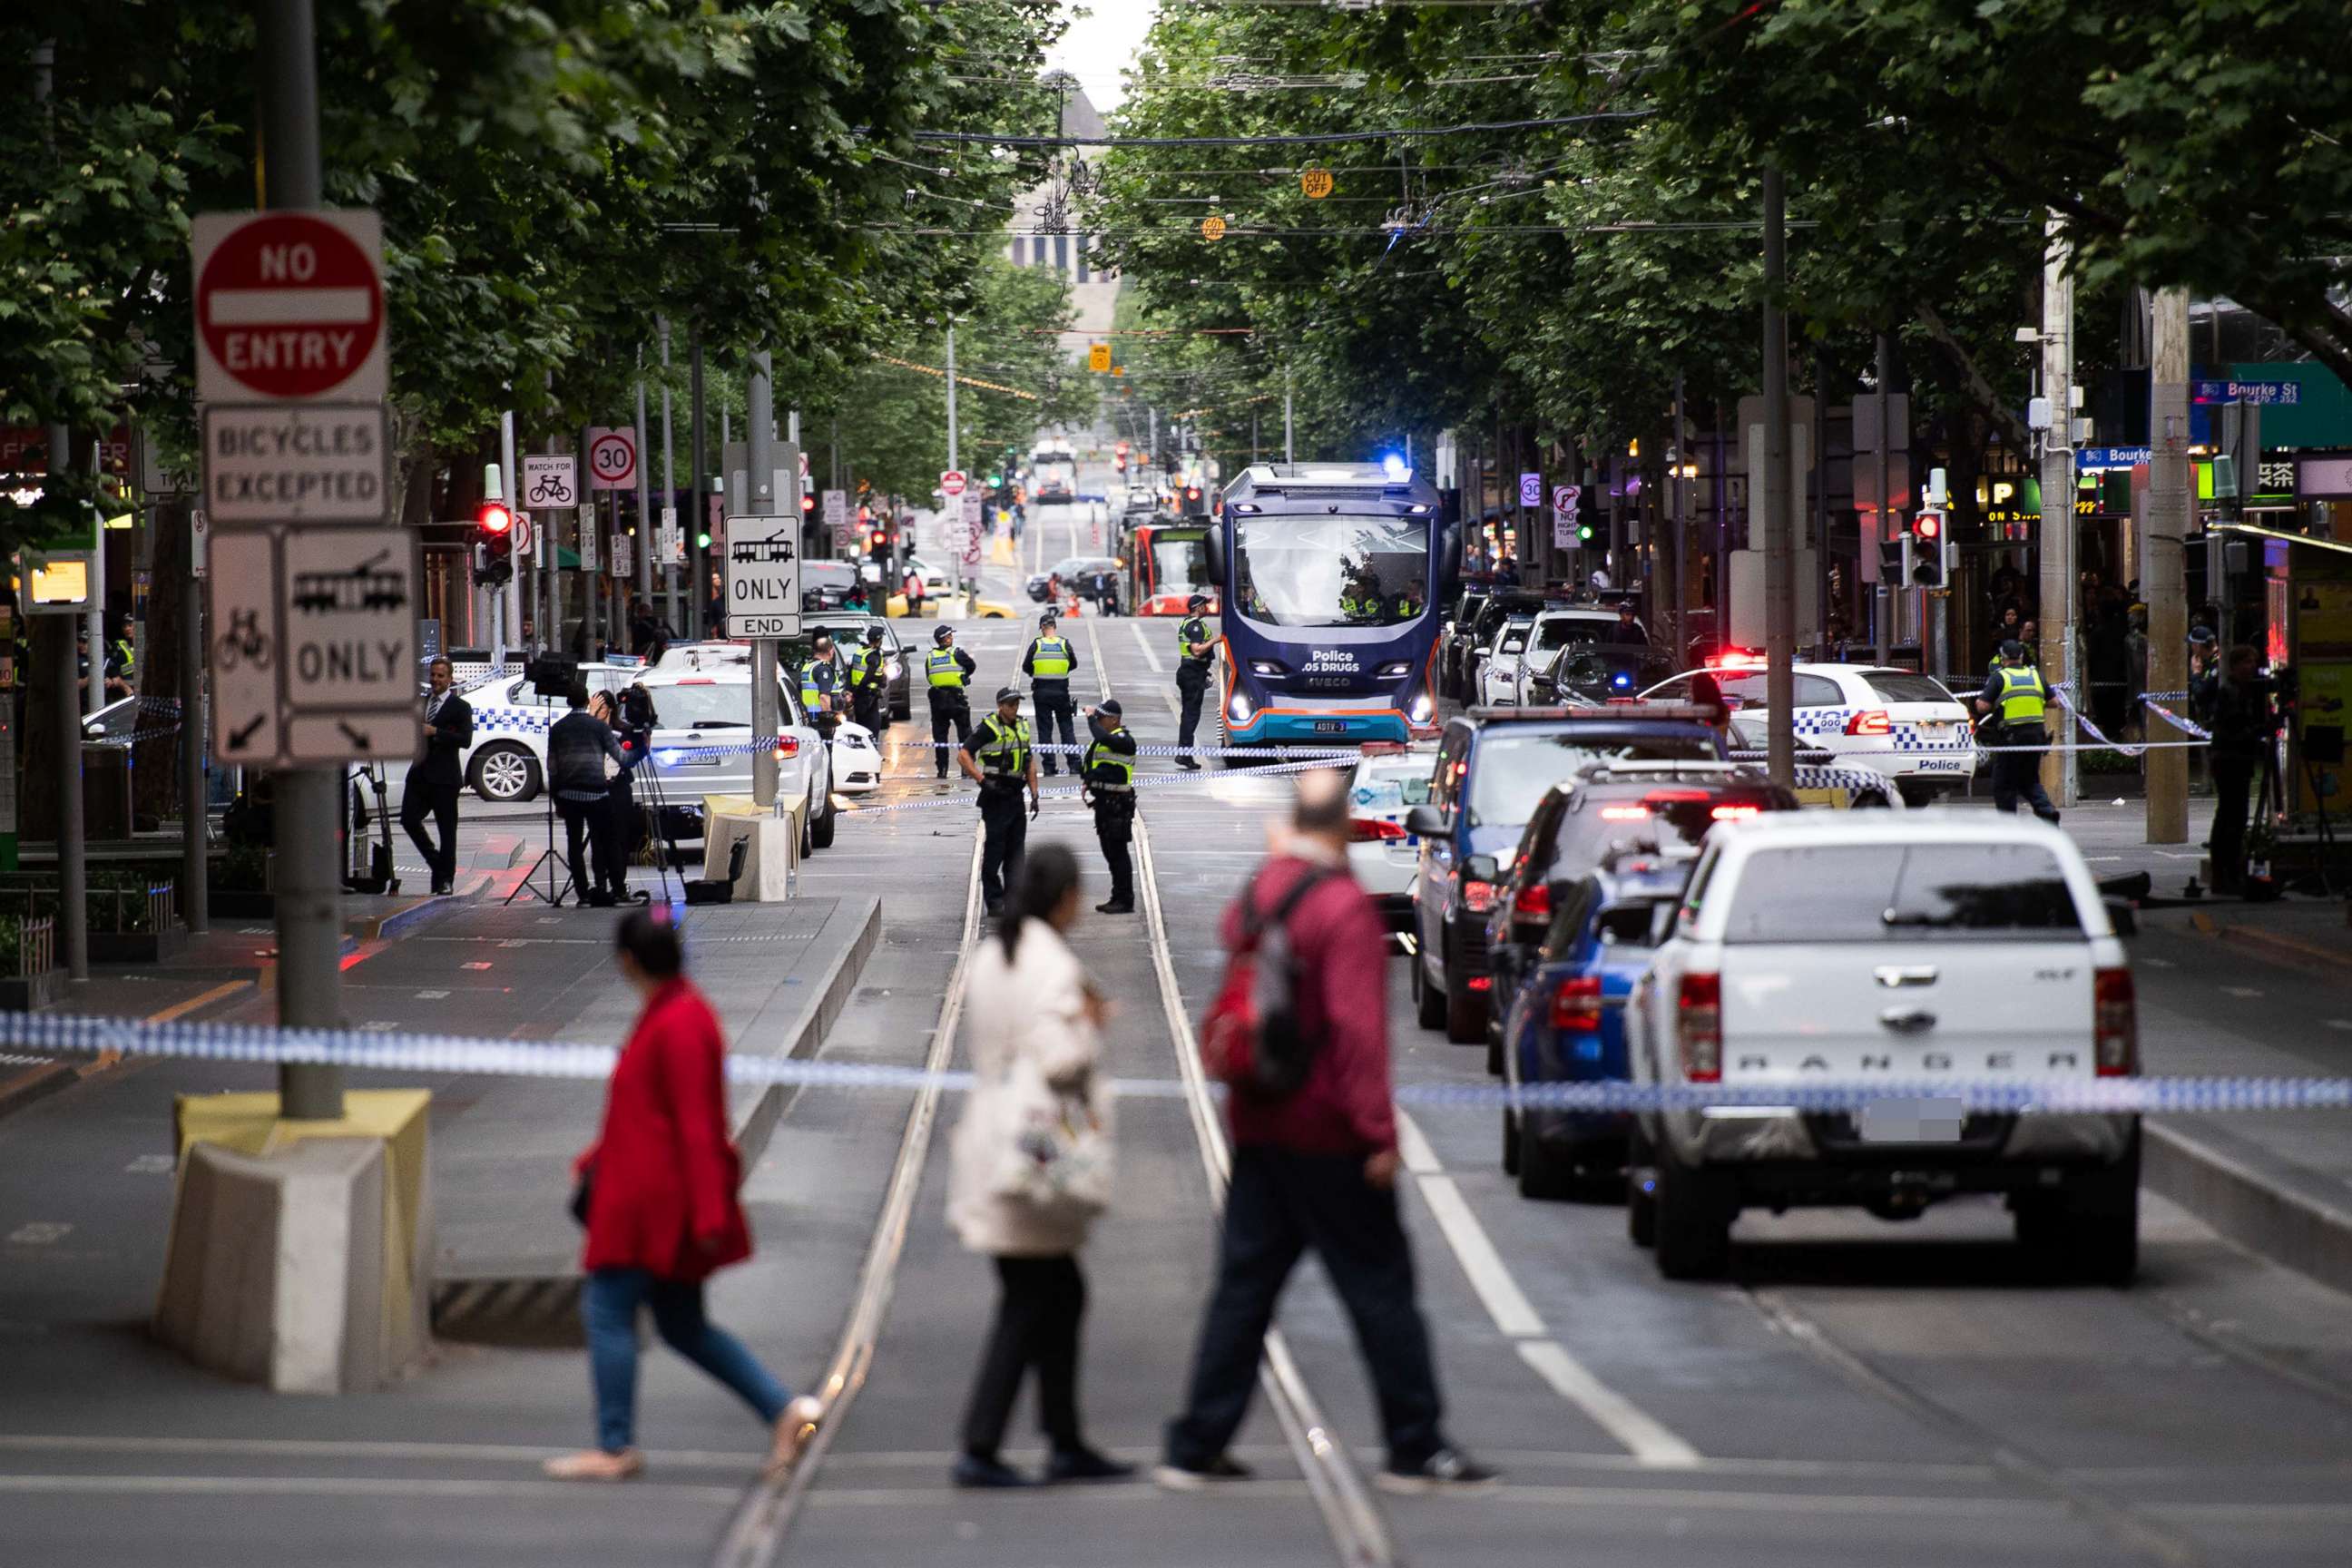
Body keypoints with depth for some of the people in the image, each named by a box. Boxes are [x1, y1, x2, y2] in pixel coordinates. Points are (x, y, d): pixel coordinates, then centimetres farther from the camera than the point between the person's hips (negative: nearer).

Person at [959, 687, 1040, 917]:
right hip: (995, 797, -7)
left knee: (1016, 848, 7)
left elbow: (1029, 762, 21)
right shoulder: (989, 727, -9)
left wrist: (1034, 794, 15)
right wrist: (982, 780, -22)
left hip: (1015, 794, 7)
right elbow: (963, 755, -14)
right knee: (995, 848, -6)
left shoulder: (1022, 727, 13)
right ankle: (994, 901, 0)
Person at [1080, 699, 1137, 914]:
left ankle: (1125, 901, -2)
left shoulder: (1124, 740, -15)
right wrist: (1089, 782, 11)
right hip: (1104, 800, 10)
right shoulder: (1105, 739, 15)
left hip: (1118, 803, -10)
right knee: (1110, 852, 14)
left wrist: (1091, 719, -22)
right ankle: (1118, 899, 21)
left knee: (1118, 852, -7)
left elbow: (1103, 738, -36)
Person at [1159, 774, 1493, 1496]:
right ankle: (1417, 1449, 6)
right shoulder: (1345, 907, -17)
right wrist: (1378, 1131, -20)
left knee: (1243, 1286, 10)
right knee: (1380, 1287, 2)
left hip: (1256, 1129, 7)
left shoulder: (1255, 895, 6)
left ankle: (1195, 1449, 8)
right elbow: (1357, 1028, -20)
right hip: (1327, 1136, -7)